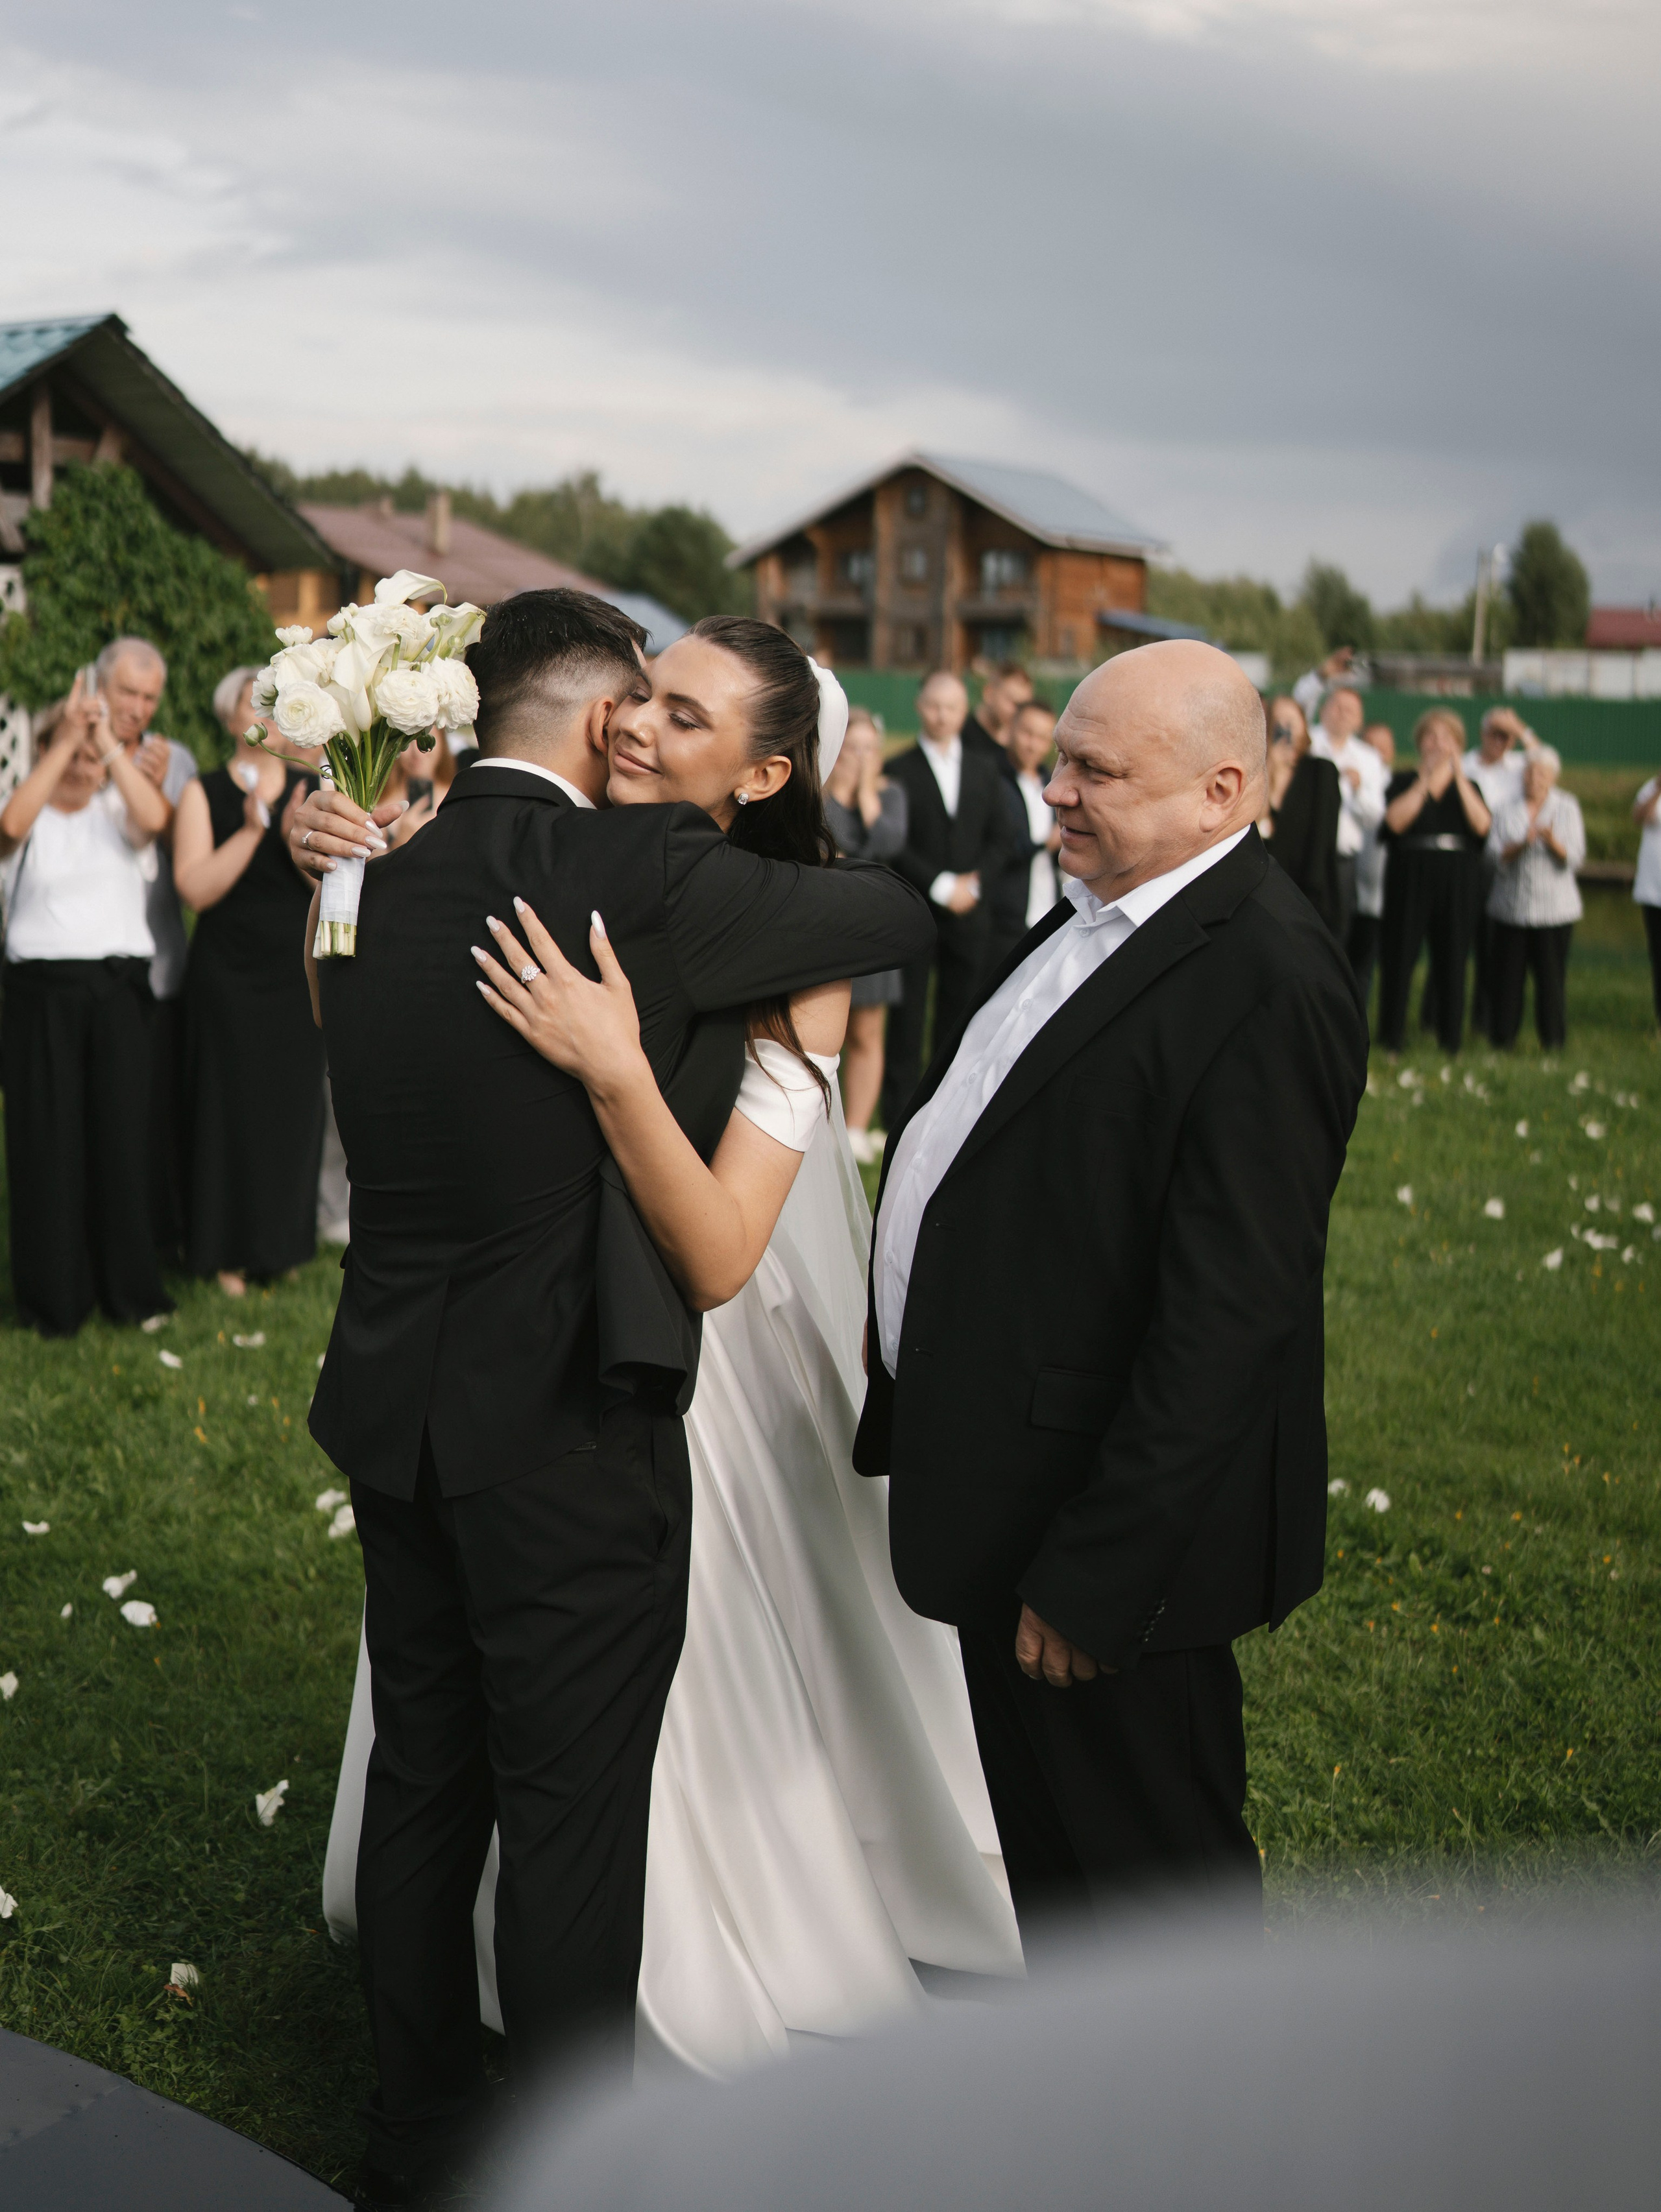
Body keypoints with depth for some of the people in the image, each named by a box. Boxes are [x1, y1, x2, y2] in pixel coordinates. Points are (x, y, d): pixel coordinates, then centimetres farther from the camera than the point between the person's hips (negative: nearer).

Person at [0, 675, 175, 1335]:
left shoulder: (116, 813, 9)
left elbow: (154, 817, -13)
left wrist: (108, 740, -15)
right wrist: (67, 737, -19)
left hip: (118, 989, 1)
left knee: (122, 1130, 2)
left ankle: (128, 1286, 14)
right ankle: (53, 1297, 10)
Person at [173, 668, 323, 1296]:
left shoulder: (314, 791, 7)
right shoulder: (203, 793, -1)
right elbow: (196, 887, -12)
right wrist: (252, 830, -21)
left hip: (298, 969, 3)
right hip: (228, 976, -3)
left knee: (295, 1103, 5)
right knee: (232, 1106, -1)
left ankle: (282, 1242, 19)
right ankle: (227, 1251, 10)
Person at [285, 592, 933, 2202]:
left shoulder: (376, 883, 3)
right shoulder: (654, 880, -17)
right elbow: (906, 915, -5)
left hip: (392, 1405, 7)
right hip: (569, 1427, -7)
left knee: (422, 1778, 20)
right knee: (572, 1812, 7)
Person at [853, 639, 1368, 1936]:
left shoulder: (1264, 977, -22)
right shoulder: (1103, 918, 9)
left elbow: (1229, 1318, -26)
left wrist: (1093, 1574, -25)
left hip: (1111, 1525, -10)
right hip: (1010, 1494, 10)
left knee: (1145, 1866, 7)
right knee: (1042, 1830, 25)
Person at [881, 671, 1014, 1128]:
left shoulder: (985, 773, 12)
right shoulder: (899, 771, -2)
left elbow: (999, 841, 10)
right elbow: (895, 846, -8)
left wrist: (973, 883, -6)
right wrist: (941, 885, -14)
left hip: (968, 914, 4)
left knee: (959, 1015, 5)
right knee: (907, 1017, -1)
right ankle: (900, 1116, 5)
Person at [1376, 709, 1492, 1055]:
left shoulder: (1467, 786, 13)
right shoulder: (1404, 781, 7)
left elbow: (1483, 825, -6)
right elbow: (1395, 821, -12)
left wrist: (1459, 777, -9)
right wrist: (1426, 779, -11)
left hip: (1457, 880, 2)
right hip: (1411, 874, -2)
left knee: (1452, 957, 1)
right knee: (1402, 955, -3)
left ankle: (1451, 1036, 7)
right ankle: (1392, 1036, 4)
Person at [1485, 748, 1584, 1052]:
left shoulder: (1567, 808, 6)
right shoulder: (1506, 811, 8)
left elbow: (1575, 858, -4)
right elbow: (1497, 857, -3)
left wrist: (1552, 841, -22)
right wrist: (1522, 844, -20)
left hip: (1554, 909, -1)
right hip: (1511, 908, 1)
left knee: (1551, 976, -4)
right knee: (1508, 975, -1)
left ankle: (1553, 1040, 4)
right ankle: (1503, 1038, 8)